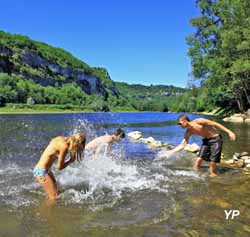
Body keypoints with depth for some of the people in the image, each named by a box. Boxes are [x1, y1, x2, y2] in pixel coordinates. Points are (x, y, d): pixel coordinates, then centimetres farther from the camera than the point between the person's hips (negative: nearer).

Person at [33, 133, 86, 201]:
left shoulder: (61, 139, 1)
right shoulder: (65, 147, -22)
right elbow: (60, 167, -17)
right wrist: (70, 160, -2)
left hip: (42, 169, 10)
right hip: (41, 172, -10)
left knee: (56, 190, 18)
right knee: (55, 197, -5)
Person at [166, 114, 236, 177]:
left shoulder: (199, 121, -24)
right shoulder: (188, 131, -5)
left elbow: (216, 124, -20)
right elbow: (183, 145, -1)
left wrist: (229, 132, -22)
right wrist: (171, 152, -8)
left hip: (216, 139, -6)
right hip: (206, 140, 6)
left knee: (213, 161, -10)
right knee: (199, 159, -4)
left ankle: (213, 176, 8)